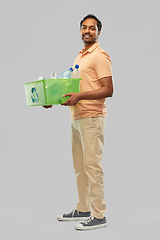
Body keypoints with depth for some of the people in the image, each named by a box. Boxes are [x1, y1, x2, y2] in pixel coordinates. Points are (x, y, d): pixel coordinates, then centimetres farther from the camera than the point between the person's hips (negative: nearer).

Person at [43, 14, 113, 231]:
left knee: (92, 166, -8)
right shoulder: (79, 57, 19)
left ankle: (99, 216, -3)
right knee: (79, 166, 14)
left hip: (92, 117, -9)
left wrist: (80, 96, -24)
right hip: (77, 117, 9)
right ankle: (83, 209, 25)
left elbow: (108, 90, -17)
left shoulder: (100, 56, -9)